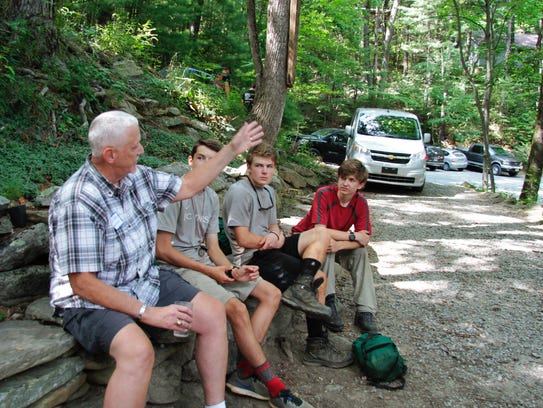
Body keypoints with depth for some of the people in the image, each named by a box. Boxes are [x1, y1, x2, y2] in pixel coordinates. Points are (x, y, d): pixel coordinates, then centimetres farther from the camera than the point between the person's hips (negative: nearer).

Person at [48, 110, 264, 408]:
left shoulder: (138, 176, -2)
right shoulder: (77, 201, -25)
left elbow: (188, 186, 14)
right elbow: (82, 284, -23)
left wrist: (233, 148, 12)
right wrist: (147, 313, -24)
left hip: (144, 282, 8)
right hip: (92, 301, -7)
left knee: (213, 312, -4)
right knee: (138, 350, -36)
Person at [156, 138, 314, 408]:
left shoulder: (212, 198, 12)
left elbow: (213, 248, 11)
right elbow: (162, 249, -15)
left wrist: (234, 271, -9)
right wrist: (210, 272, -14)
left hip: (206, 263, 9)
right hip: (180, 268, -9)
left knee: (272, 294, -2)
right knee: (236, 308, -29)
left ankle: (244, 373, -10)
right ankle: (274, 386, -11)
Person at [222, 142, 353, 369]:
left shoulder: (269, 192, 18)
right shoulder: (239, 192, -12)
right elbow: (243, 239, -17)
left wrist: (275, 235, -7)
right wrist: (276, 240, -4)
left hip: (269, 248, 9)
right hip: (252, 257, -9)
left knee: (321, 234, -8)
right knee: (317, 276, -16)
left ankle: (302, 289, -23)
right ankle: (316, 345, -10)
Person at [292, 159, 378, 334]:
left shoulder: (361, 203, -13)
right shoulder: (324, 194, -26)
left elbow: (364, 239, -21)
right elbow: (319, 231, -35)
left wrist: (339, 245, -39)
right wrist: (352, 236, -29)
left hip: (340, 242, 4)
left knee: (360, 252, -21)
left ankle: (365, 312, -19)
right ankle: (328, 303, -29)